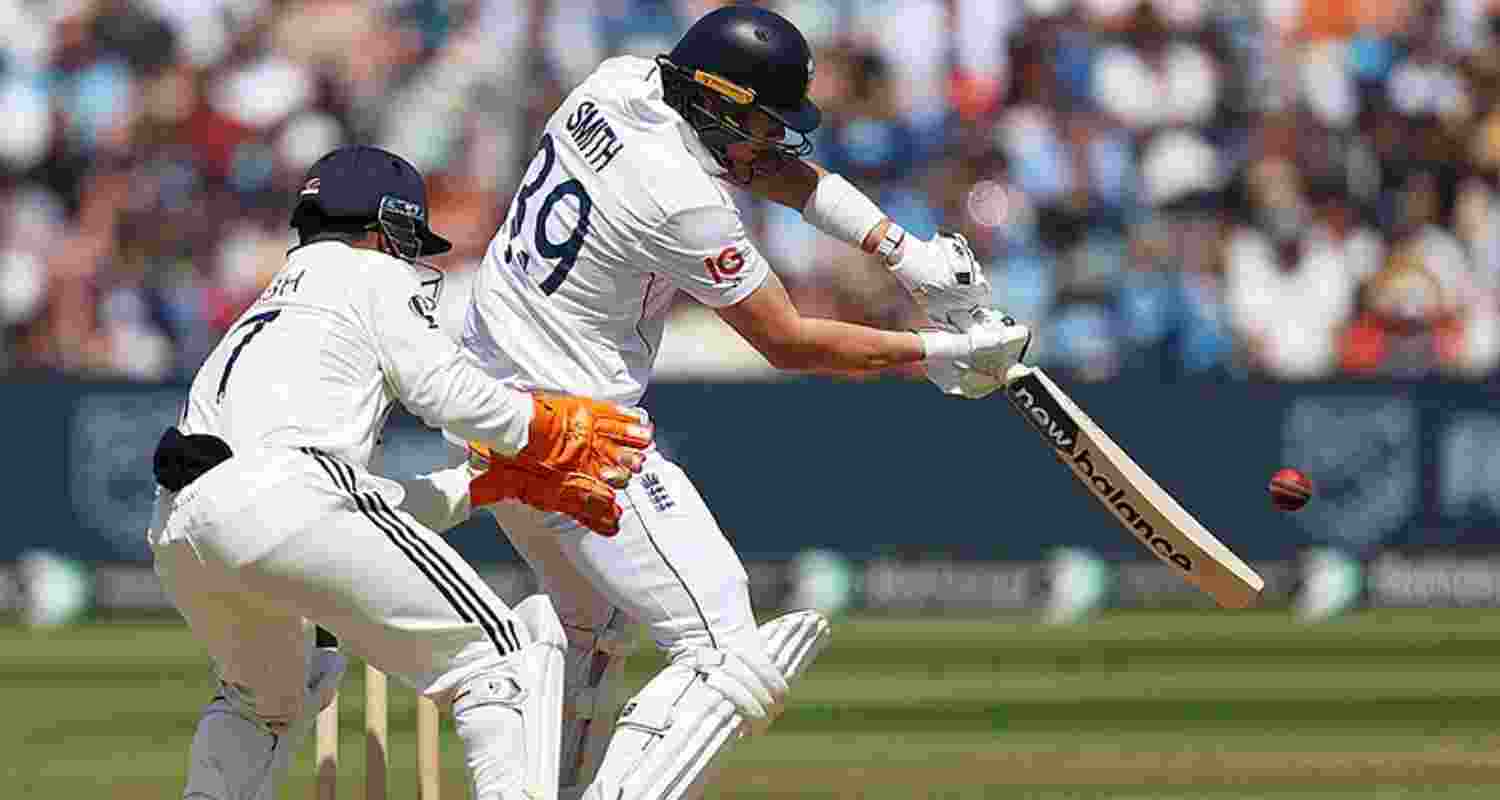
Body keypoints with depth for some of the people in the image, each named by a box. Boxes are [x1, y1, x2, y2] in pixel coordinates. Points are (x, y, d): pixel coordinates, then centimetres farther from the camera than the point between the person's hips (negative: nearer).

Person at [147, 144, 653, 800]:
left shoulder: (263, 310, 38)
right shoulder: (371, 274, 18)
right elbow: (444, 391, 4)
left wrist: (510, 477, 32)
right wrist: (556, 429, 20)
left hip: (176, 532, 8)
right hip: (284, 497, -8)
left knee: (266, 696, 35)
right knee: (508, 660, -4)